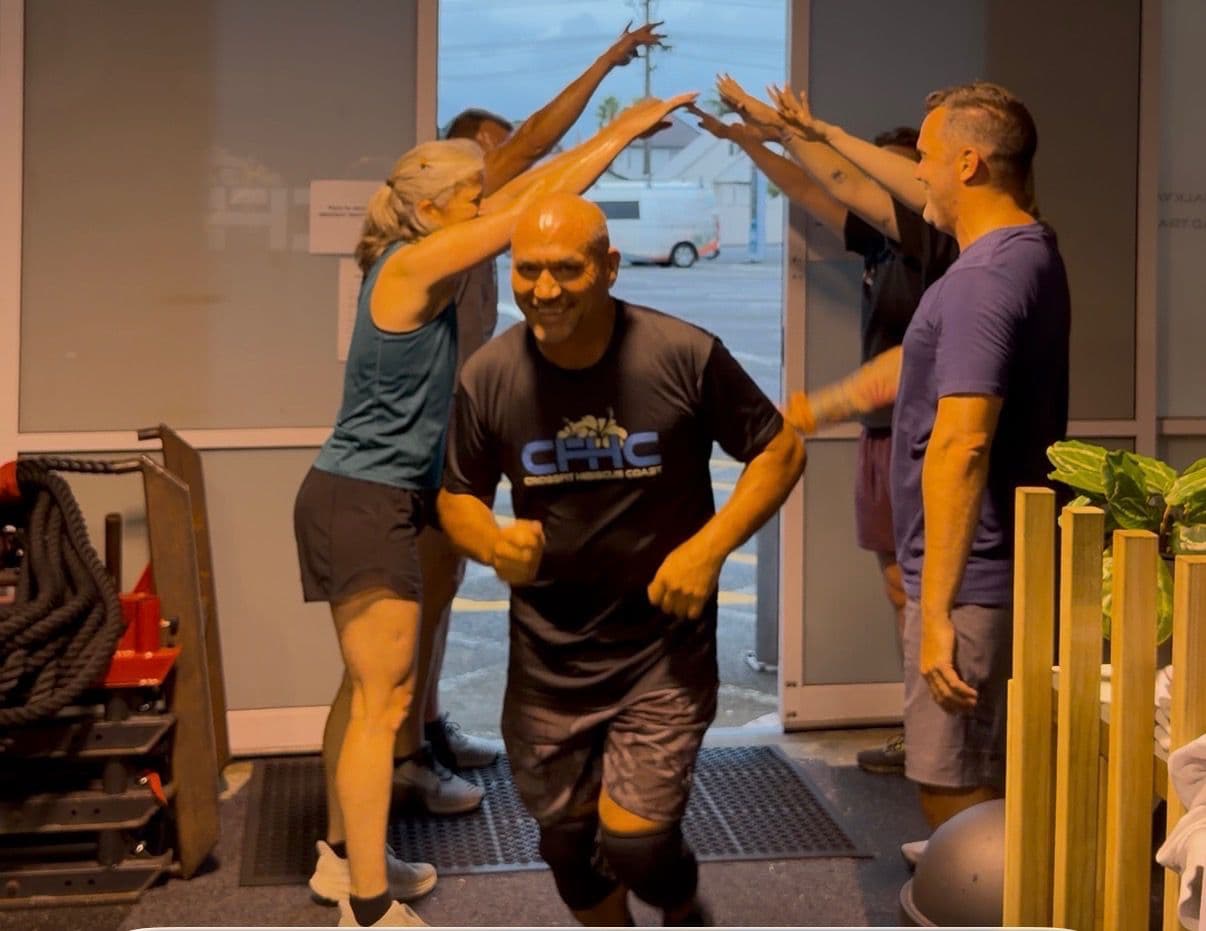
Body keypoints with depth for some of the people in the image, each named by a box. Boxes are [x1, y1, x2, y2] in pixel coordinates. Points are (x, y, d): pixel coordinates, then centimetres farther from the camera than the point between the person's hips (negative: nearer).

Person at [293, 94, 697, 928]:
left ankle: (345, 856, 30)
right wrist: (624, 132, -9)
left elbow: (525, 186, 13)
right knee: (384, 699, -5)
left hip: (368, 501, 10)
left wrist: (609, 129, 12)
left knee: (369, 688, 17)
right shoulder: (414, 264, -17)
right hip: (364, 505, -10)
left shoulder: (419, 259, 8)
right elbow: (540, 204, -17)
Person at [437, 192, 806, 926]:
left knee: (632, 841, -10)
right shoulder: (488, 377, -8)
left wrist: (709, 547, -16)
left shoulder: (685, 356, -15)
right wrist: (493, 543, -18)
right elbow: (457, 499, 5)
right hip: (548, 654, 3)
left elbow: (781, 451, -3)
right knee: (568, 844, 15)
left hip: (665, 646, -3)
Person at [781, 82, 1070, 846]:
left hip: (973, 580, -10)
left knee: (959, 798, 0)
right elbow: (918, 363, 24)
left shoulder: (983, 281, -21)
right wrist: (818, 409, 33)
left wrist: (937, 612, -29)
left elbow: (960, 449, -28)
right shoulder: (1031, 255, 12)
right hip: (1006, 569, 10)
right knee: (986, 793, 21)